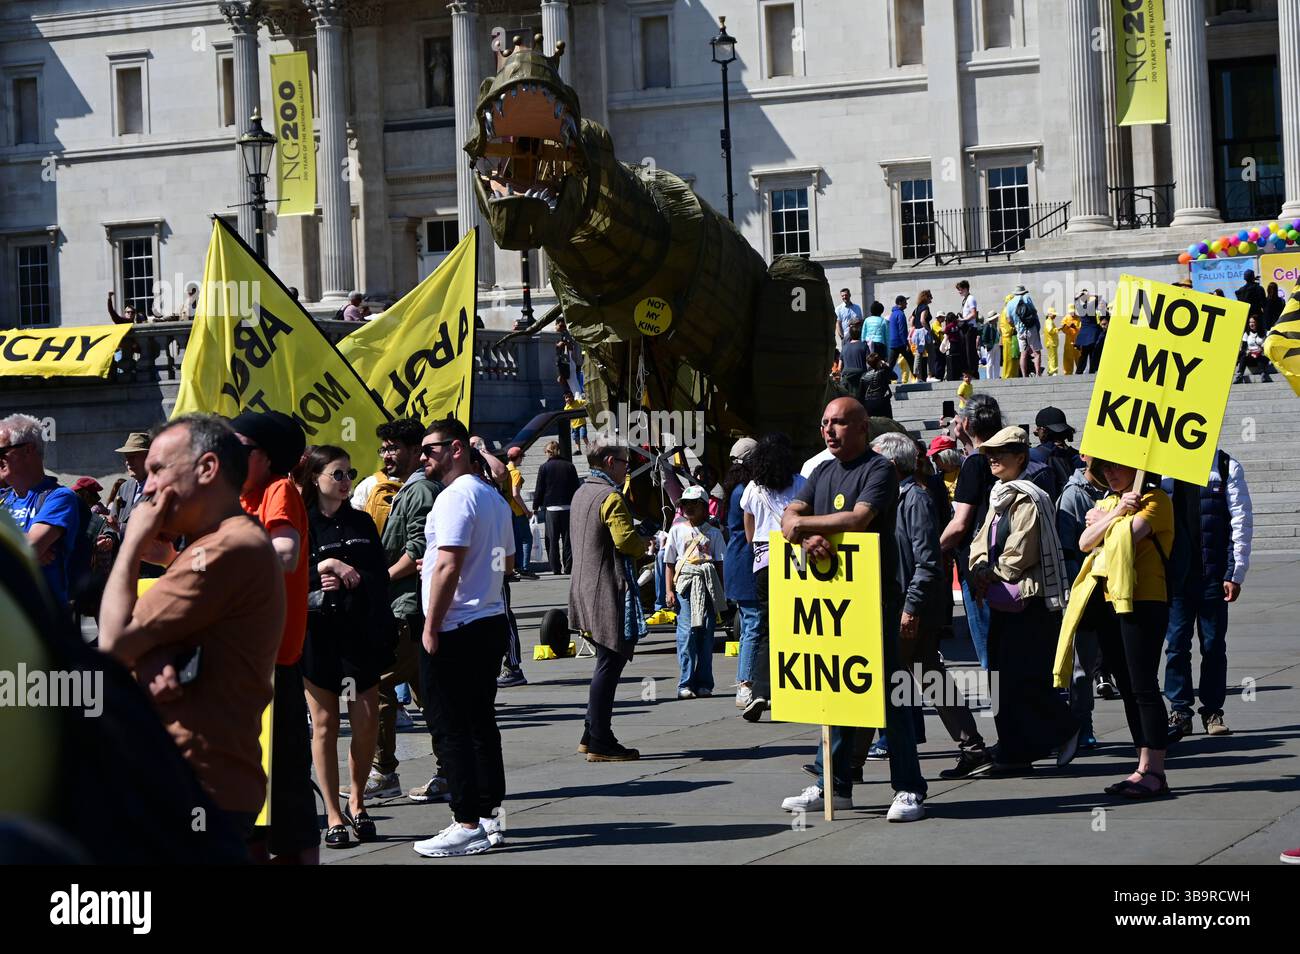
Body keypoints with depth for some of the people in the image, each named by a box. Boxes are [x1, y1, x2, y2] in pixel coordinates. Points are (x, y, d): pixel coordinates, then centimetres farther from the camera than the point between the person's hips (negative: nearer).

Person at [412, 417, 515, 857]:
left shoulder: (455, 496, -15)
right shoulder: (494, 496, 14)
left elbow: (448, 565, -22)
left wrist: (431, 626, -17)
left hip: (457, 629, -9)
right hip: (492, 621, 9)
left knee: (453, 729, -5)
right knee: (481, 724, 14)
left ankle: (469, 825, -4)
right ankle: (490, 816, 17)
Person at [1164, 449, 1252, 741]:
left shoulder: (1227, 467, 2)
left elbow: (1242, 522, 0)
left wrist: (1236, 574, -5)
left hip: (1213, 571, -1)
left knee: (1214, 644, 5)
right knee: (1176, 643, 0)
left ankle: (1213, 711, 13)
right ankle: (1180, 711, 7)